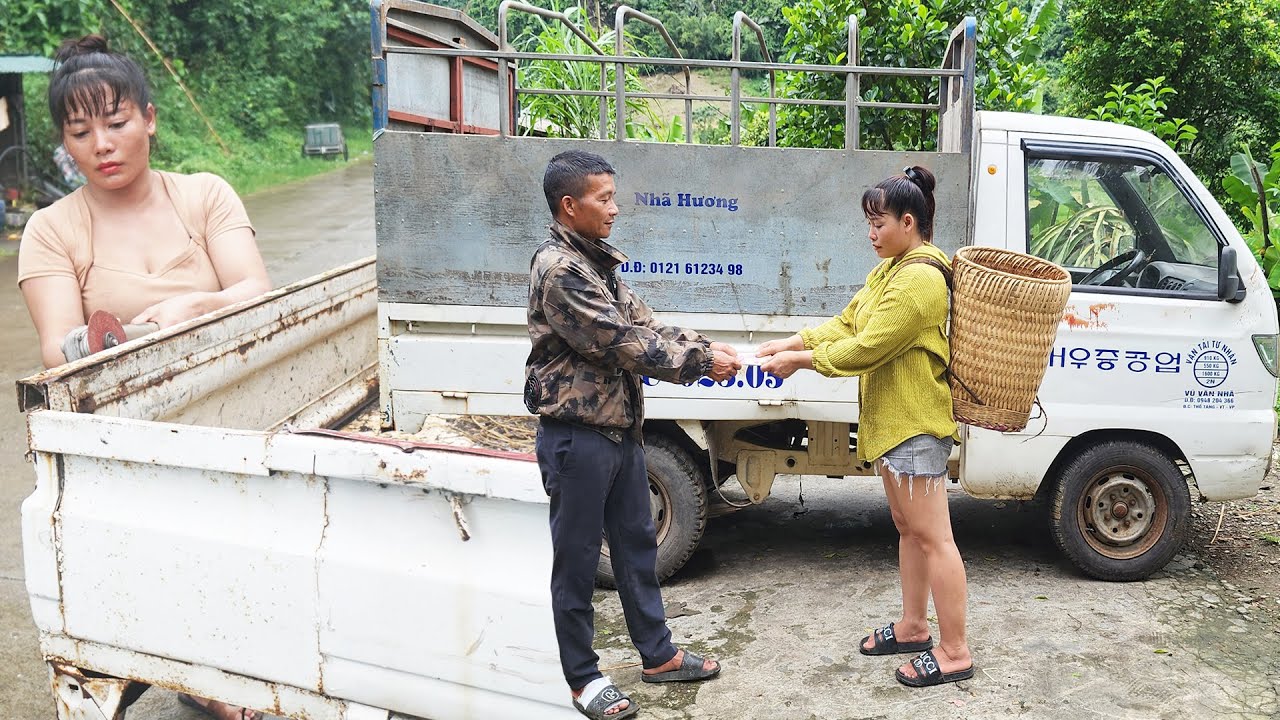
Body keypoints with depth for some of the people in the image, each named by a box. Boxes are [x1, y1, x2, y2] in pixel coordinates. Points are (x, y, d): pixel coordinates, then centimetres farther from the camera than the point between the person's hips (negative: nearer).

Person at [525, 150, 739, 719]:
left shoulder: (597, 261, 12)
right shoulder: (557, 269, -18)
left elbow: (643, 325, 12)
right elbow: (622, 343, -21)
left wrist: (704, 347, -1)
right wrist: (700, 364, -14)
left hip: (620, 428, 9)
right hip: (577, 435, -9)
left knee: (636, 544, 18)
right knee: (576, 558, 5)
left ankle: (657, 654, 33)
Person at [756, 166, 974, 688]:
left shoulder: (921, 279, -21)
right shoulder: (891, 269, 13)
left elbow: (866, 348, -22)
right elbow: (847, 322, 13)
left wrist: (800, 360, -14)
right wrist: (793, 342, 1)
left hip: (915, 424, -11)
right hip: (891, 420, 11)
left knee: (932, 538, -3)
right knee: (907, 528, 19)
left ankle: (955, 653, 7)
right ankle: (912, 627, 32)